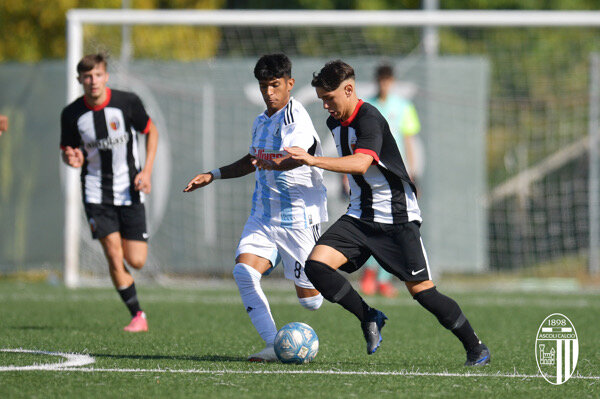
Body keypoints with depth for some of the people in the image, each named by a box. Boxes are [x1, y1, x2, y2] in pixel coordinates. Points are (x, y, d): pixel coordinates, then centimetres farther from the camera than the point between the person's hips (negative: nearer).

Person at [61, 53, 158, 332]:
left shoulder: (127, 102, -10)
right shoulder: (72, 114, -8)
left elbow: (151, 131, 5)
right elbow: (67, 151, 5)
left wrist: (147, 170, -5)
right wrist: (72, 159, -20)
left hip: (129, 190, 0)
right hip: (96, 192, 0)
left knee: (136, 261, -1)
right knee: (114, 257, -12)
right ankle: (137, 316, 3)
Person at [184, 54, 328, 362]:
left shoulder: (296, 120, -16)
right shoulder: (261, 122, 12)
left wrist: (275, 164, -60)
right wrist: (213, 176, 28)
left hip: (299, 218, -7)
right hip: (263, 216, 7)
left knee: (309, 299, -1)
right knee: (244, 272, -17)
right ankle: (274, 345, -14)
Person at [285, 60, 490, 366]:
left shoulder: (369, 119, -19)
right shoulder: (335, 123, 9)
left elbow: (360, 163, -37)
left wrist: (313, 160, -44)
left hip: (397, 216, -8)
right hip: (360, 216, 8)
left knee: (421, 290, -8)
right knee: (316, 264, -14)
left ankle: (475, 347, 9)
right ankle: (369, 318, 2)